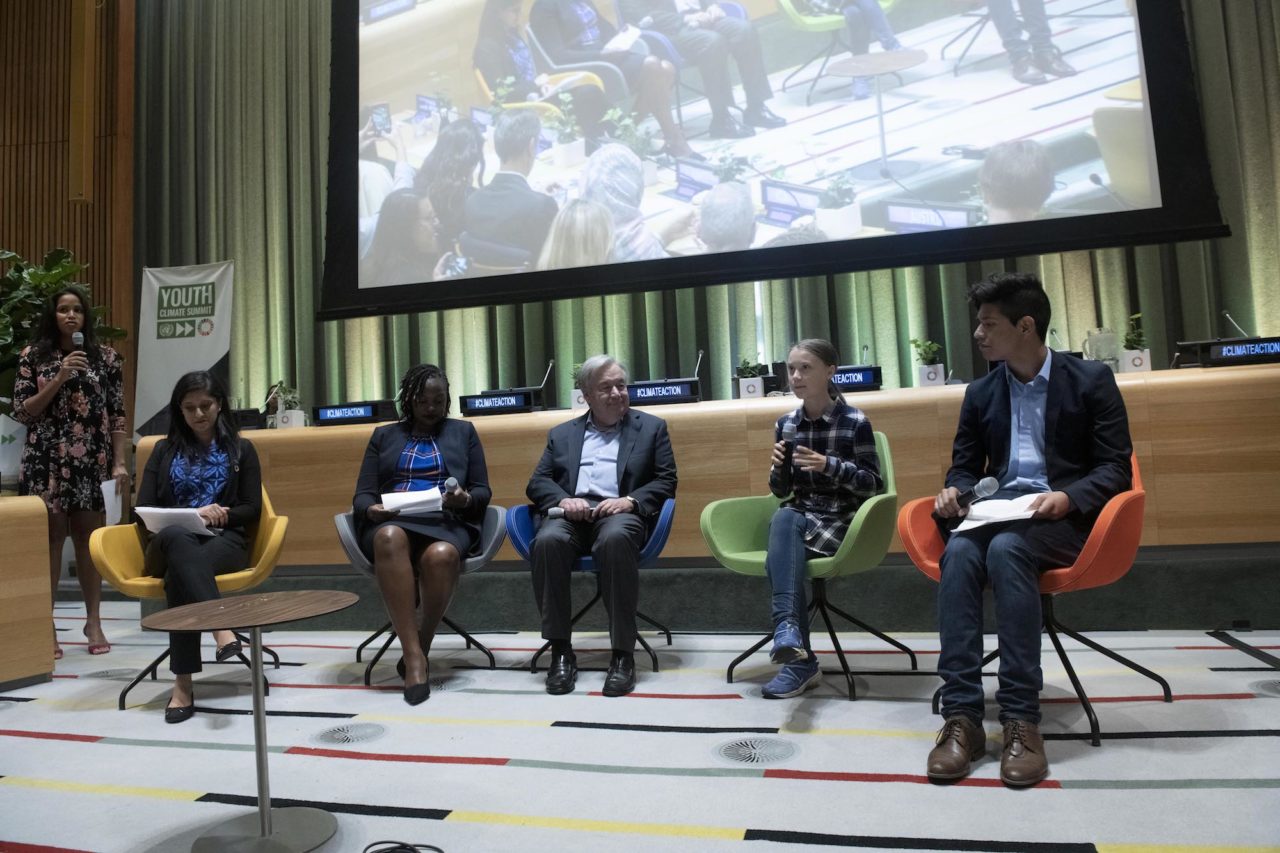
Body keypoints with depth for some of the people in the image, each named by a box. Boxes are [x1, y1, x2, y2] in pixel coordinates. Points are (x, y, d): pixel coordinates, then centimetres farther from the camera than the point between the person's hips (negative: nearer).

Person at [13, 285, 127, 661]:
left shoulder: (105, 356, 6)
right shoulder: (33, 355, 5)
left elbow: (118, 414, 5)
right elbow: (21, 412, 0)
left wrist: (120, 462, -1)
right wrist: (58, 379, -13)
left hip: (92, 462, 0)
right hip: (46, 461, 0)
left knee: (88, 538, 4)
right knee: (50, 538, 0)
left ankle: (94, 621, 13)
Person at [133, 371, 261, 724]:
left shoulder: (241, 449, 16)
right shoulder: (165, 450, 19)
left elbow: (252, 510, 8)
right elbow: (143, 511, 9)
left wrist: (219, 514, -12)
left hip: (224, 542, 0)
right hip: (172, 544, 1)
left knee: (178, 574, -36)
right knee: (176, 537, -39)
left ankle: (183, 684, -39)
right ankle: (222, 627, -52)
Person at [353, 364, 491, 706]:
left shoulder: (463, 431, 20)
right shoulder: (383, 435, 22)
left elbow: (483, 491, 13)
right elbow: (362, 495, 13)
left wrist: (465, 499, -11)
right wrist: (372, 509, -11)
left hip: (446, 522, -1)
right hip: (391, 524, 1)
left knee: (441, 555, -38)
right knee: (390, 539, -38)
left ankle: (418, 651, -18)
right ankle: (413, 656, -37)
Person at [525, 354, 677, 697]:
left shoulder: (651, 427, 17)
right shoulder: (561, 433, 23)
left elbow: (666, 480, 8)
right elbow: (537, 483, 15)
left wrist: (630, 500, -11)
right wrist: (563, 499, -8)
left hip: (620, 513, -2)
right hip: (573, 513, 2)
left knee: (616, 538, -38)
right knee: (547, 540, -33)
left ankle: (623, 654, -30)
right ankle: (561, 651, -22)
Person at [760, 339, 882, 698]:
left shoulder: (855, 422, -5)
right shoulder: (785, 423, 8)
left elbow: (873, 485, -6)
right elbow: (781, 491, 11)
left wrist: (829, 465, -22)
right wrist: (779, 467, -13)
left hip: (840, 520, -4)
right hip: (799, 517, 4)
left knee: (783, 524, -33)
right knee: (783, 520, -33)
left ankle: (786, 627, -31)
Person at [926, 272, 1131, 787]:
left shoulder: (1091, 380, 3)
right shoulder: (979, 393, 14)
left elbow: (1116, 468, -1)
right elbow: (965, 466, 17)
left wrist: (1067, 497, -21)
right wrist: (954, 492, -7)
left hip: (1065, 517, -3)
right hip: (999, 513, 3)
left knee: (1007, 548, -37)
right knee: (959, 552, -32)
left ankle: (1021, 718, -32)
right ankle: (962, 715, -34)